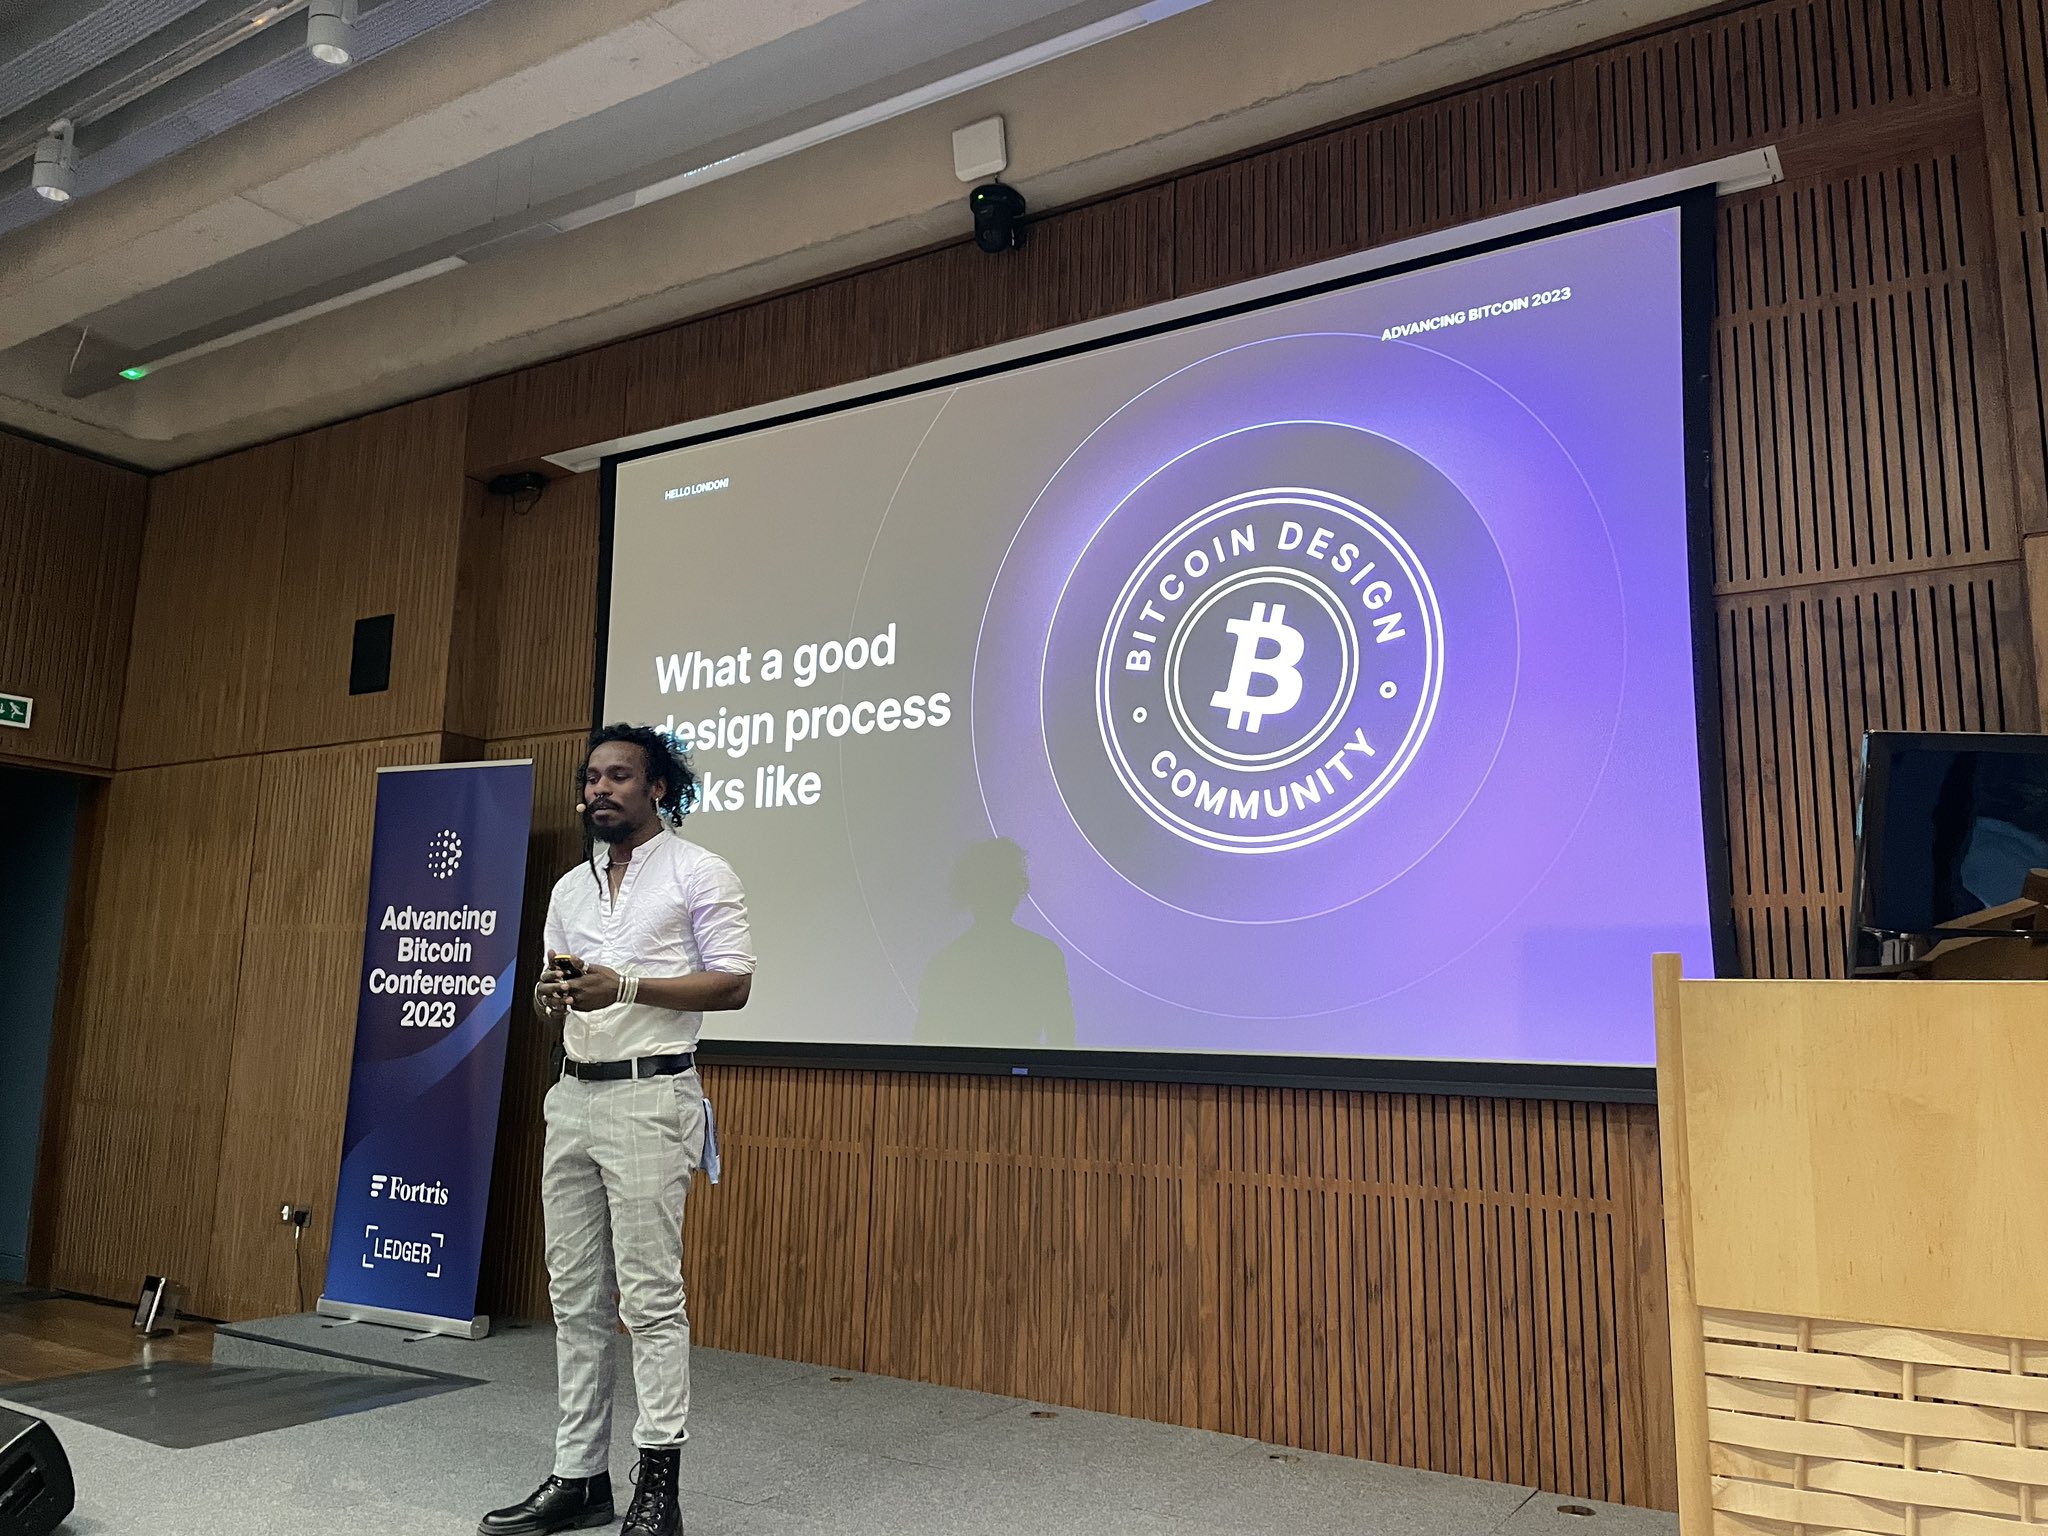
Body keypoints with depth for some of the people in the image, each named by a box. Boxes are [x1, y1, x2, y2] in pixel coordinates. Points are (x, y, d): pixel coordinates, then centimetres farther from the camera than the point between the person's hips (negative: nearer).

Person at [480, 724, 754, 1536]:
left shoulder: (698, 873, -3)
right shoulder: (570, 887, 17)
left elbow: (733, 984, -9)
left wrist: (625, 986, -18)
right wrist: (552, 998, -2)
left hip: (649, 1098, -7)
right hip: (573, 1097, 7)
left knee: (649, 1294, -5)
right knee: (575, 1298, 9)